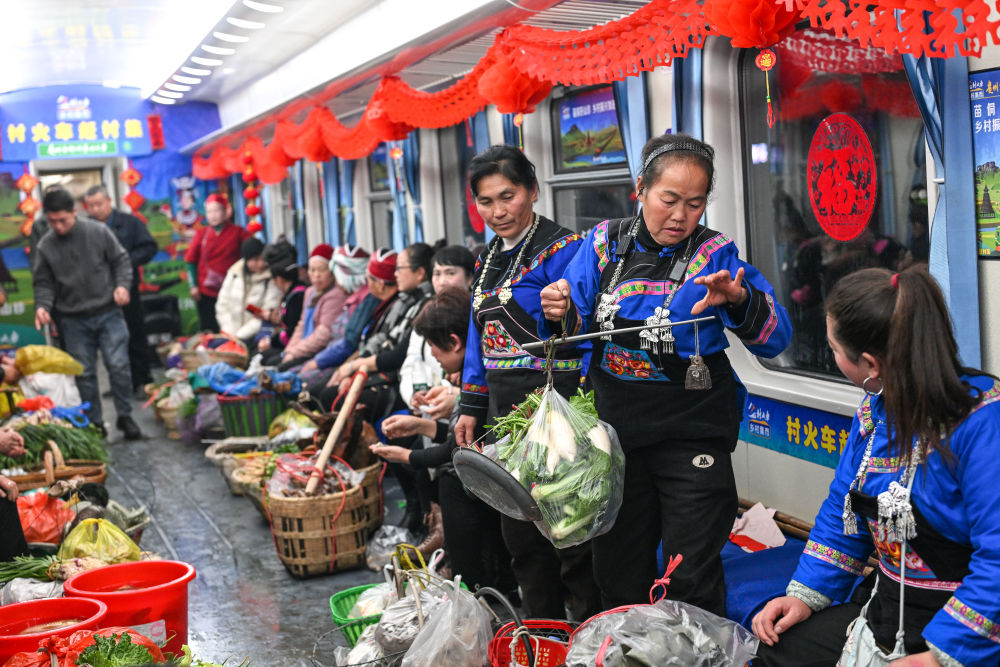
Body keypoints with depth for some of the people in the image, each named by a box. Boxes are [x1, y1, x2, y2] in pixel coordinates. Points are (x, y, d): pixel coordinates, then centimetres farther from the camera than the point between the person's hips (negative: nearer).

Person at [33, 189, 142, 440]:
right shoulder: (46, 246, -1)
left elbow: (120, 260, 4)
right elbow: (44, 283, 5)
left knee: (118, 365, -5)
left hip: (108, 313, -2)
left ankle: (125, 416, 10)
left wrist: (122, 285, -11)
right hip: (73, 321, 2)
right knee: (84, 373, 6)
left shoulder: (98, 232, -5)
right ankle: (94, 423, 18)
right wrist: (42, 306, -12)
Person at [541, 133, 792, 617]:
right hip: (615, 429, 3)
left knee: (691, 578, 2)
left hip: (691, 436, -3)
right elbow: (573, 329, 5)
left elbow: (775, 338, -15)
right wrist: (560, 314, -17)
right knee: (618, 574, 17)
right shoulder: (604, 244, 1)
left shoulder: (714, 255, -7)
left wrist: (740, 300, -34)